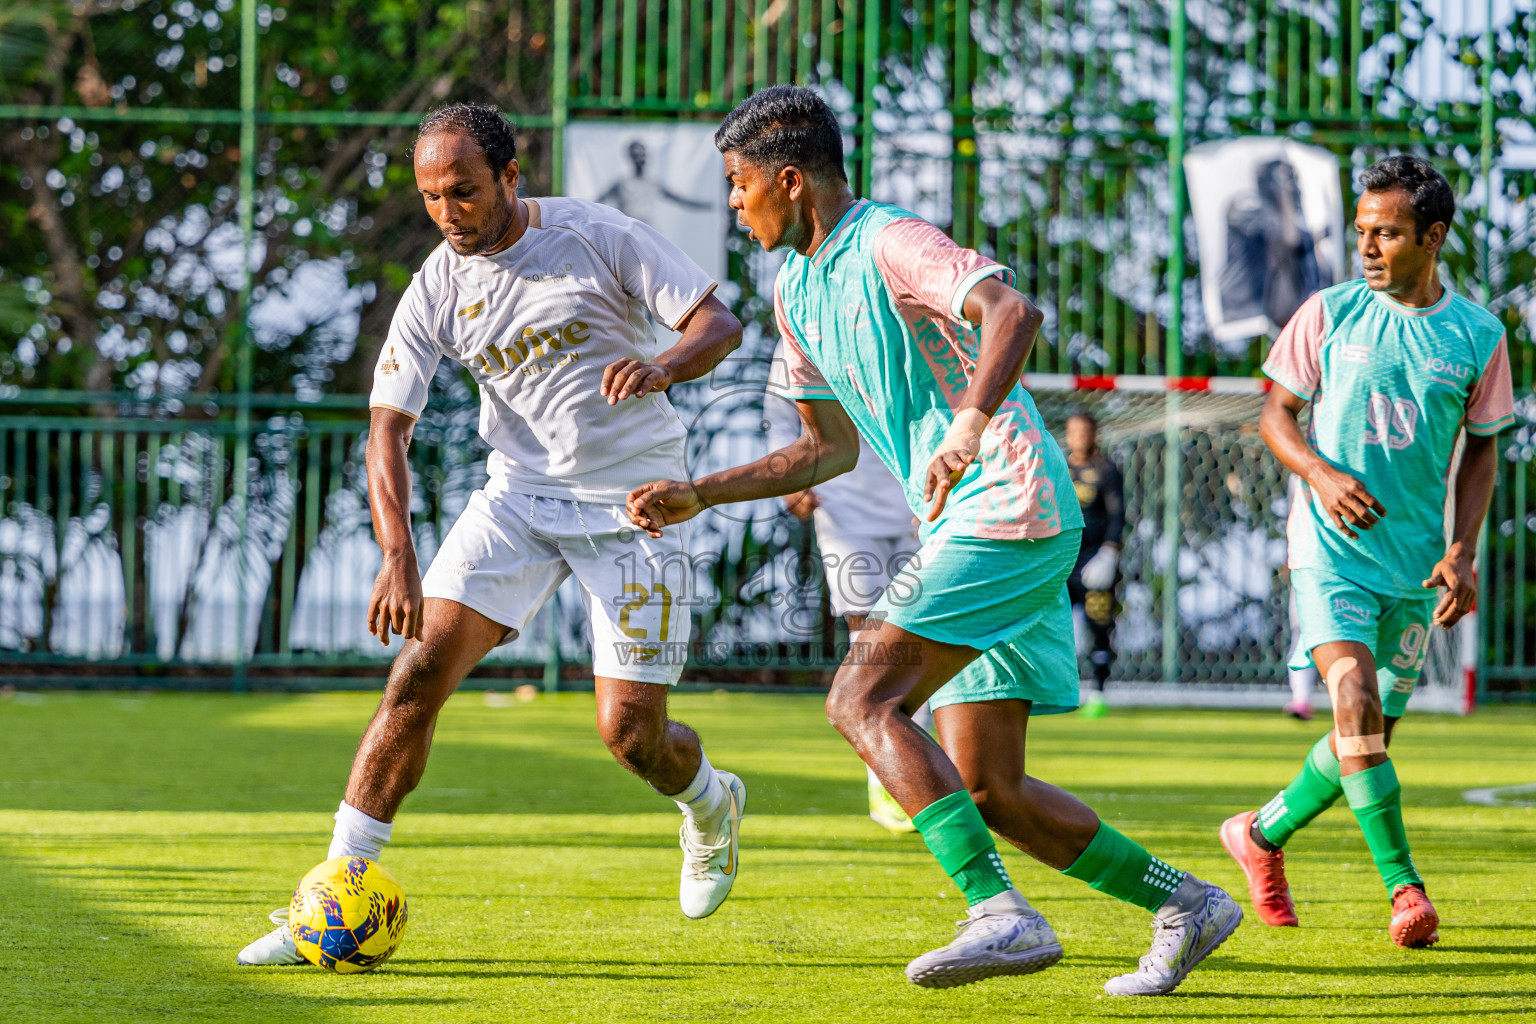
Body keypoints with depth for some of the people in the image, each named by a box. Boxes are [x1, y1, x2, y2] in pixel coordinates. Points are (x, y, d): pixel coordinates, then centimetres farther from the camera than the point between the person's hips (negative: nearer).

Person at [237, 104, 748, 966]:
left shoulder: (599, 238, -11)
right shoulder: (434, 293, -4)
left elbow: (719, 323, -9)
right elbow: (389, 428, -6)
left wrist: (662, 368, -32)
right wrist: (398, 558, -20)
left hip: (634, 504, -3)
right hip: (520, 493, 3)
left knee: (630, 733, -8)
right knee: (421, 671, -14)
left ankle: (710, 806, 30)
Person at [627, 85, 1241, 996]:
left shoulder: (891, 245, -10)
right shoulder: (798, 289, 18)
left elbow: (1014, 310, -28)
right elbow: (831, 449, 27)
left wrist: (970, 425, -41)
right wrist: (700, 495, 20)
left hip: (1011, 509, -10)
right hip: (966, 525, 10)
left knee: (863, 700, -20)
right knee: (989, 791, 5)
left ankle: (1001, 913, -26)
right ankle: (1185, 905, 14)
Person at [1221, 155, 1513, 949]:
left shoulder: (1477, 335, 1)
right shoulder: (1329, 315, -2)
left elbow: (1481, 448, 9)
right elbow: (1276, 414, 5)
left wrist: (1461, 552, -2)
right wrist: (1321, 473, -14)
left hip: (1415, 560, 3)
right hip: (1332, 548, -3)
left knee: (1371, 735, 9)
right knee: (1355, 707, -21)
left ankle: (1264, 833, 33)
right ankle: (1405, 888, -19)